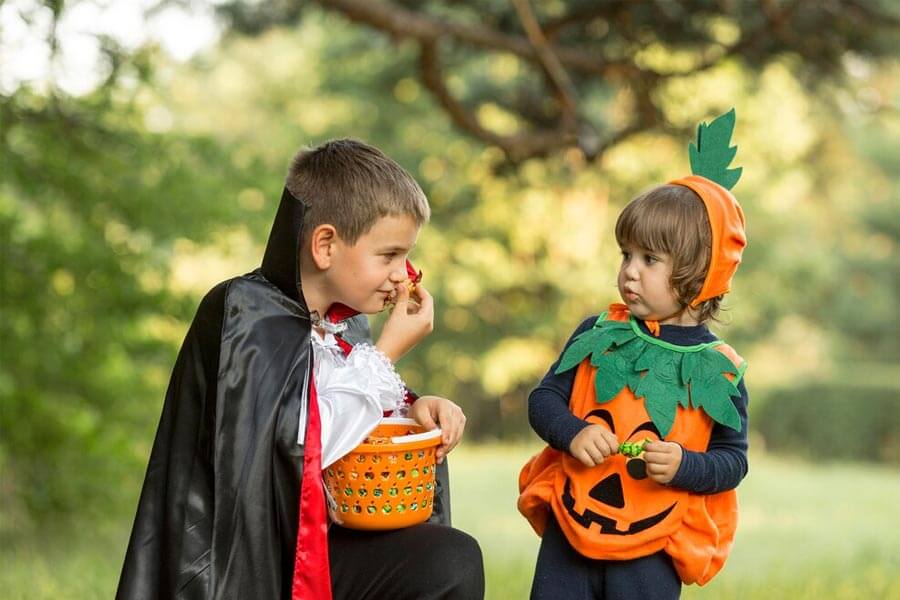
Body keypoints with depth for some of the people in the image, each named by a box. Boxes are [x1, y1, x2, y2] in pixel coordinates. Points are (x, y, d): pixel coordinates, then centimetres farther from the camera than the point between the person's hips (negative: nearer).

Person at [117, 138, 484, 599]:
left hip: (327, 540, 7)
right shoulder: (243, 315, -12)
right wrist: (388, 350, -12)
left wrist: (412, 409, 0)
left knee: (453, 560, -17)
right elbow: (307, 443, -21)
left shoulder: (347, 324, 9)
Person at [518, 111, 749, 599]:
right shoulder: (598, 335, 2)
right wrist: (572, 432, -15)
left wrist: (685, 466, -19)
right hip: (571, 527, 2)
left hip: (654, 548, -2)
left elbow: (733, 458, 0)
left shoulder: (718, 370, -4)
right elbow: (544, 398, 5)